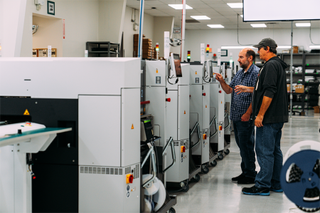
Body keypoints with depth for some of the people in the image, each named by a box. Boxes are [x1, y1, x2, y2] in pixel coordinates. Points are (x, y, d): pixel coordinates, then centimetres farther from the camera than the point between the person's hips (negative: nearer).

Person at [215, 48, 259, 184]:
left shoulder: (256, 73, -11)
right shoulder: (239, 73, 16)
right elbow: (229, 90, 19)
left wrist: (248, 114, -20)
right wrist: (221, 81, 0)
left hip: (246, 117, -9)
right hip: (236, 116, 9)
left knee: (246, 146, -3)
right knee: (241, 145, 14)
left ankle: (250, 175, 6)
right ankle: (245, 172, 24)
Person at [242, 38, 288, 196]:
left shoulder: (270, 65, -15)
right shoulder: (278, 65, 18)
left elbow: (269, 93, -23)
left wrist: (260, 115, -21)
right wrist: (248, 89, 32)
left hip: (268, 118, -11)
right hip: (277, 117, 11)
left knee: (264, 151, -7)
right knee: (275, 151, 13)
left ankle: (262, 186, -3)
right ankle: (276, 184, 19)